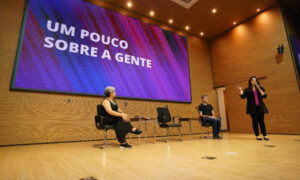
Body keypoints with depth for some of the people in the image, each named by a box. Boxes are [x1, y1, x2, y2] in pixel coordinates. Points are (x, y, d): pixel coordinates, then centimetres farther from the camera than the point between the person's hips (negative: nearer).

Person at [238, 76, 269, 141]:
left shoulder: (260, 88, 11)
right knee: (255, 121, 1)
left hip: (260, 107, 2)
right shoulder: (247, 90, 7)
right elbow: (243, 96, -4)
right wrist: (240, 90, -12)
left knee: (261, 121, 3)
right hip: (252, 108, -2)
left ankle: (265, 135, 10)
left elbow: (264, 96, -2)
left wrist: (259, 89, -10)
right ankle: (257, 136, 7)